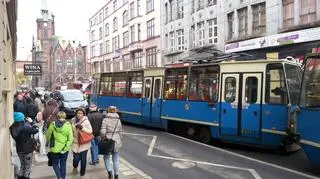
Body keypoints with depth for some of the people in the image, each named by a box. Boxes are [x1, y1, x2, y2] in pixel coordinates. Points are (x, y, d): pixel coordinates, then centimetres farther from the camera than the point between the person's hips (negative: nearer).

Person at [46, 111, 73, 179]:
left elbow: (48, 136, 2)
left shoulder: (53, 124, -8)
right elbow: (70, 139, -11)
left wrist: (50, 142, 20)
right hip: (64, 149, 0)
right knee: (63, 164, 15)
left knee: (55, 163, 17)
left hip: (55, 148, 0)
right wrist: (66, 147, -3)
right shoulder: (68, 125, -9)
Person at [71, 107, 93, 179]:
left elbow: (90, 131, -12)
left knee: (83, 159, 2)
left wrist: (82, 128, -24)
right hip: (76, 143, 3)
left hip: (84, 143, -3)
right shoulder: (73, 120, 3)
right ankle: (75, 167, 39)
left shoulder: (86, 121, -10)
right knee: (76, 158, 1)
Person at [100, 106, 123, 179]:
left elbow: (103, 132, -18)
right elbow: (120, 133, 5)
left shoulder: (105, 120, -10)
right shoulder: (118, 120, 2)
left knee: (106, 157, 15)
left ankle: (109, 171, -5)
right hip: (116, 142, 3)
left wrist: (102, 138, 1)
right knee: (116, 159, 13)